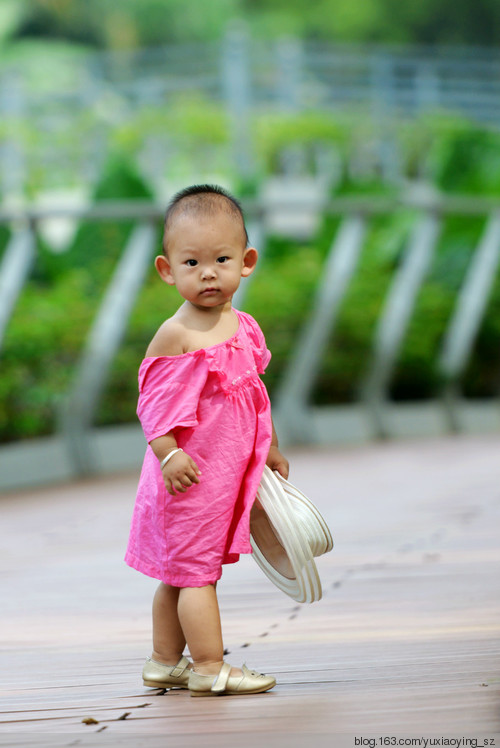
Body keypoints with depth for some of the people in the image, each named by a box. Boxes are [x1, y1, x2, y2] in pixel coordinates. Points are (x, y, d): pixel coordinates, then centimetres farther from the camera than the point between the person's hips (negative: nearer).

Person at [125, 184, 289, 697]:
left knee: (180, 573, 16)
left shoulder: (243, 328, 7)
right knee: (196, 569, -4)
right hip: (189, 475, -7)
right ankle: (209, 668, -2)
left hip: (228, 472, 8)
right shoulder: (174, 336, -16)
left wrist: (269, 449, 22)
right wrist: (168, 452, -26)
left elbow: (253, 395, 18)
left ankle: (165, 662, 25)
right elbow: (152, 399, -17)